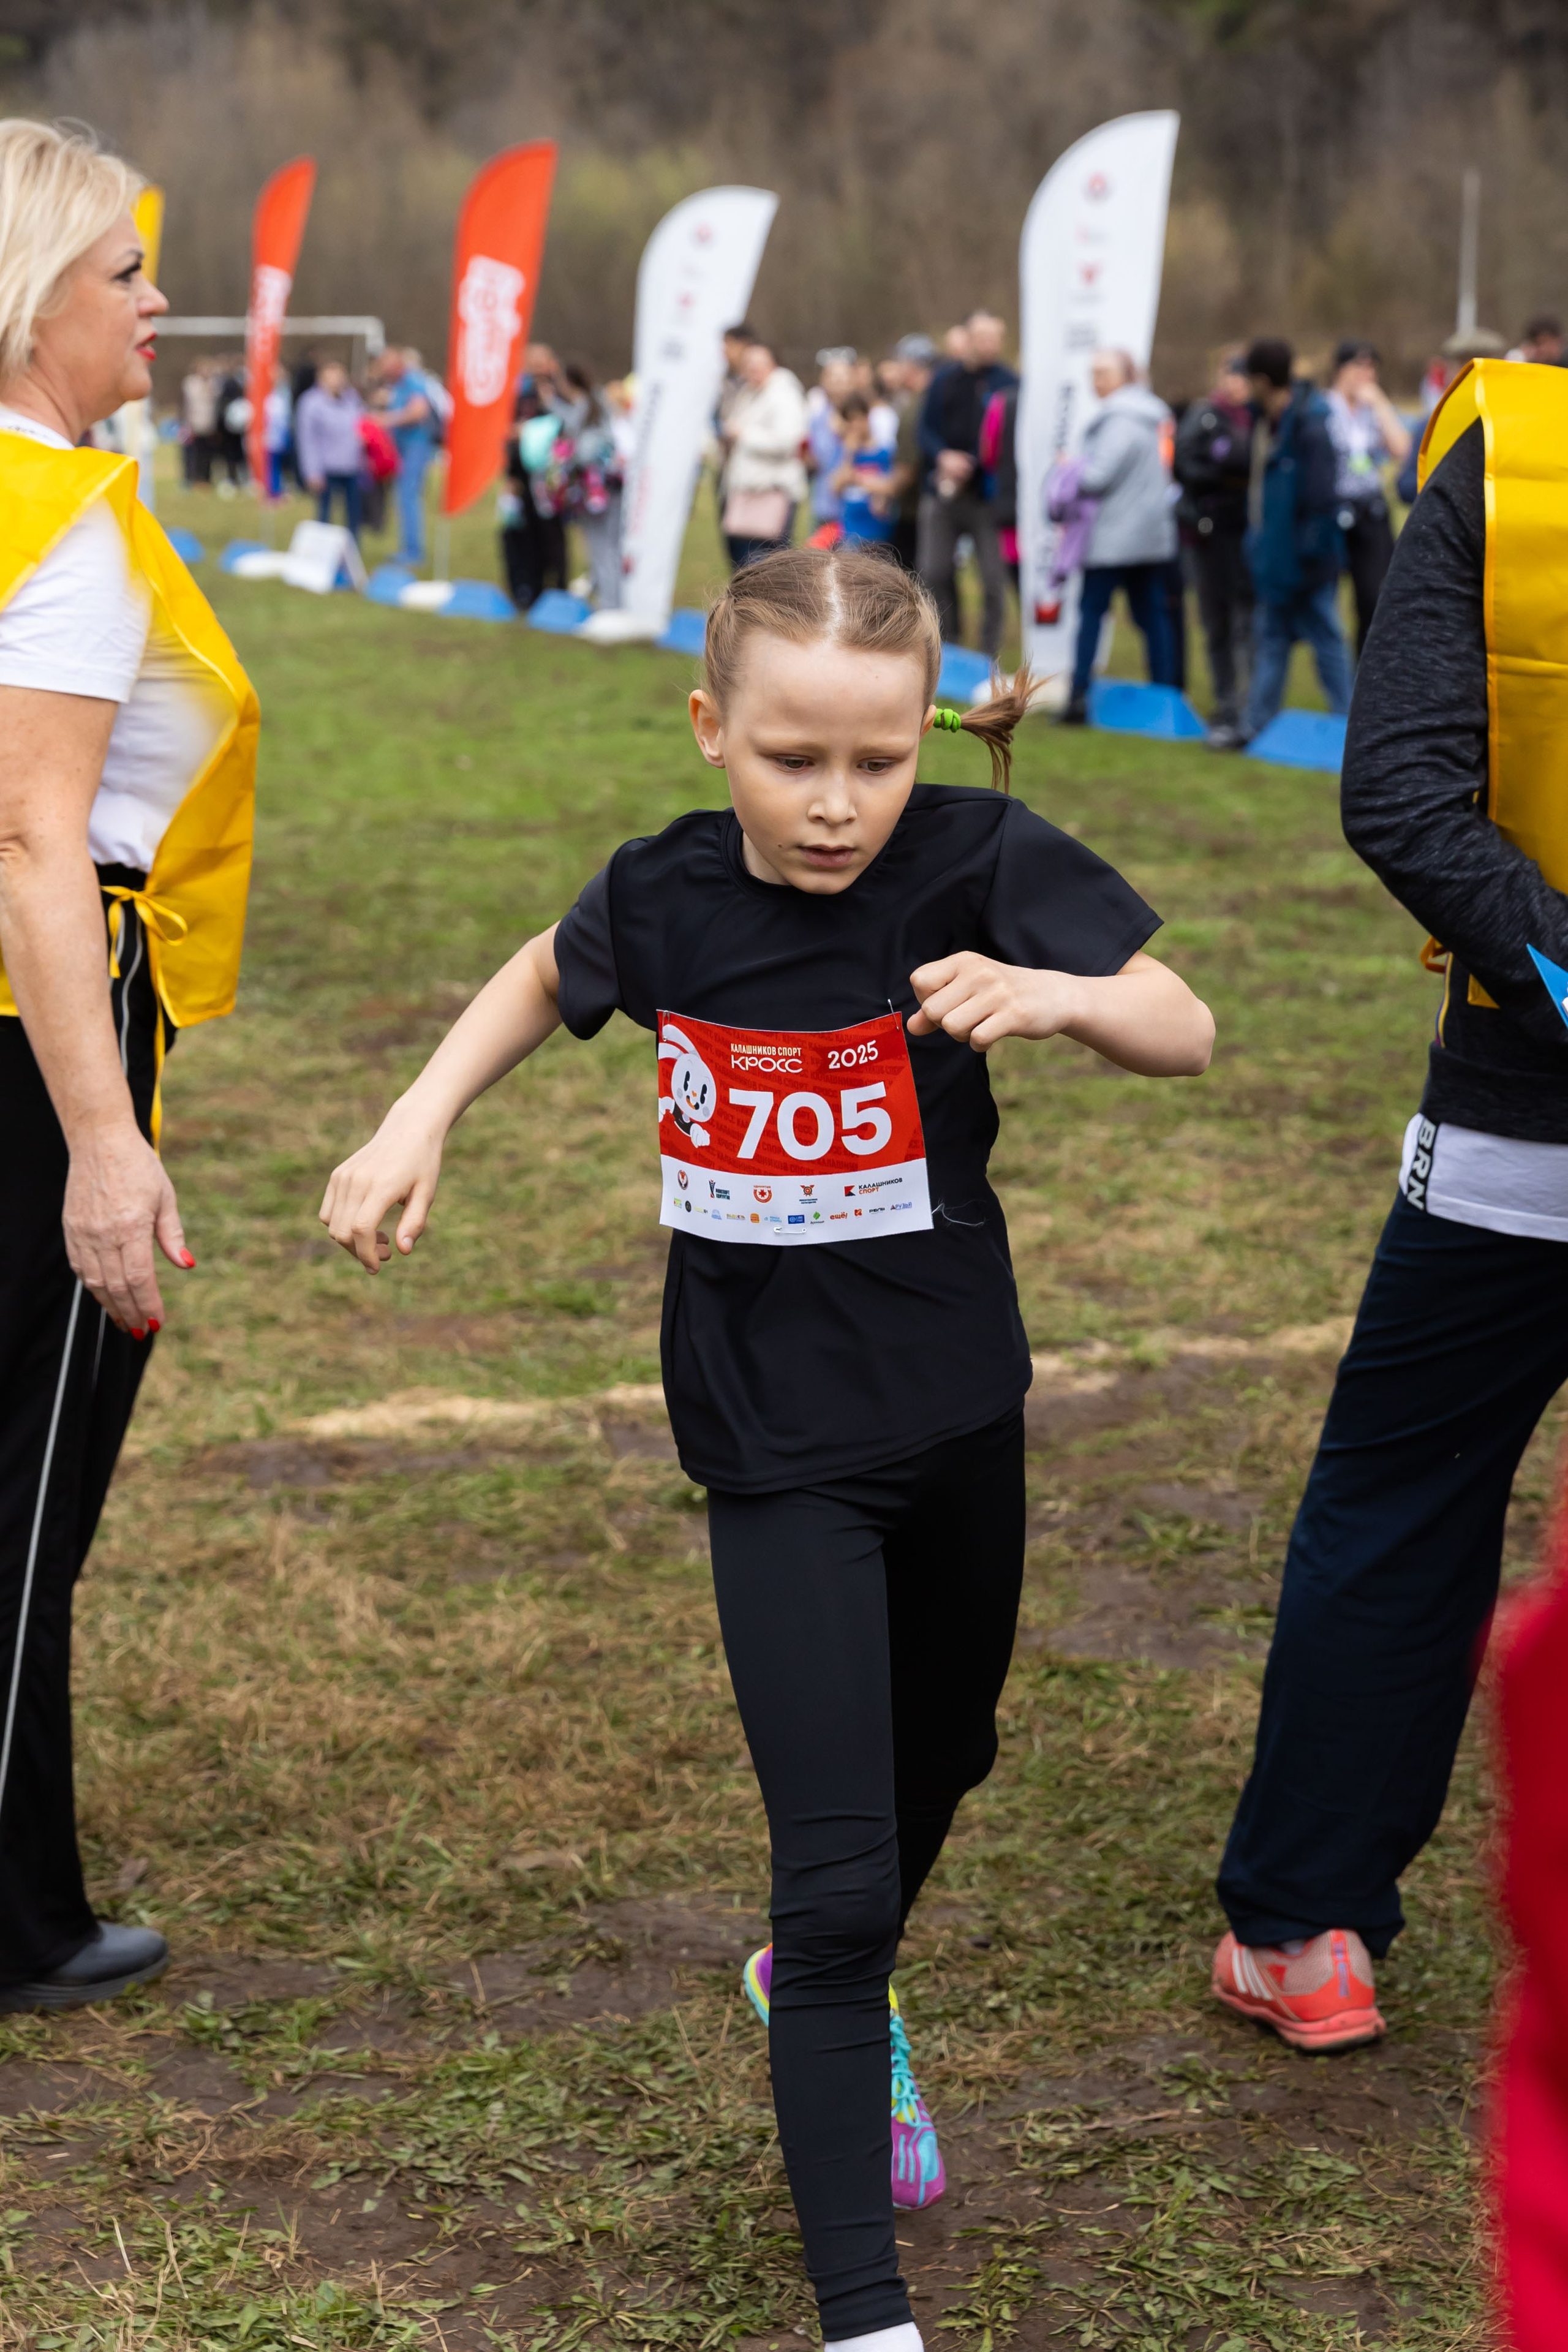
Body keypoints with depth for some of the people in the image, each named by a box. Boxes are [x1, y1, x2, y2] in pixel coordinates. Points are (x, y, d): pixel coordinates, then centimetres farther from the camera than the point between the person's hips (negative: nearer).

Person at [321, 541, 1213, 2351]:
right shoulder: (664, 897, -10)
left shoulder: (978, 859, -16)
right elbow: (549, 980, 13)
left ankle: (823, 1981, 58)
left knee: (943, 1756, 27)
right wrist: (421, 1119, 0)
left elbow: (1186, 1033, -13)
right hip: (776, 1440, -2)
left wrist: (1057, 990, -33)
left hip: (959, 1406, 2)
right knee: (839, 1875, -8)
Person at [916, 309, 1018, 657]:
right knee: (934, 572, 6)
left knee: (994, 578, -4)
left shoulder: (1007, 382, -1)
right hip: (942, 491, 4)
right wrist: (943, 456, -9)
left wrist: (971, 464, -17)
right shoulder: (944, 380, 10)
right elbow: (926, 428, 9)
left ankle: (990, 652, 4)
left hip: (986, 494, -4)